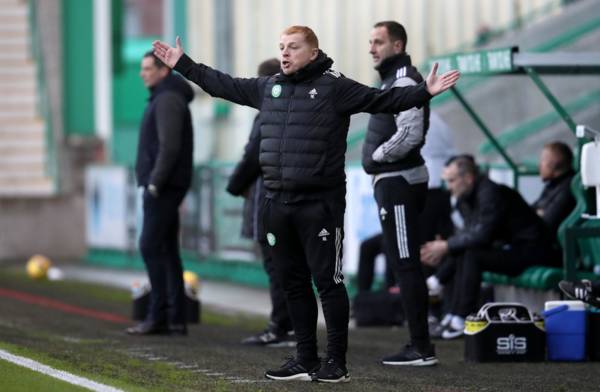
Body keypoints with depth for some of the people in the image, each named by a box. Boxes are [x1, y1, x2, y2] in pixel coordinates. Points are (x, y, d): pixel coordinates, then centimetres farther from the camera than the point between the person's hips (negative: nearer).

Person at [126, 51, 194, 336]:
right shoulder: (163, 98, 19)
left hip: (163, 187, -10)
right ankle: (175, 319, 8)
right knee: (167, 250, 8)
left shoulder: (168, 100, -13)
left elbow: (170, 146, -21)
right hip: (162, 187, 10)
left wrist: (155, 183, -20)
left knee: (150, 246, -11)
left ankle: (158, 315, -12)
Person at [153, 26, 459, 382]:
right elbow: (223, 85, 24)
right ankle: (306, 359, 20)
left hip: (319, 203, -6)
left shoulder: (334, 87, -5)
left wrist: (424, 92, -22)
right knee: (293, 282, 11)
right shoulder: (268, 87, 13)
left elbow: (383, 100, -10)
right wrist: (183, 65, 28)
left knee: (328, 282, -4)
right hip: (278, 203, 6)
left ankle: (337, 363, 1)